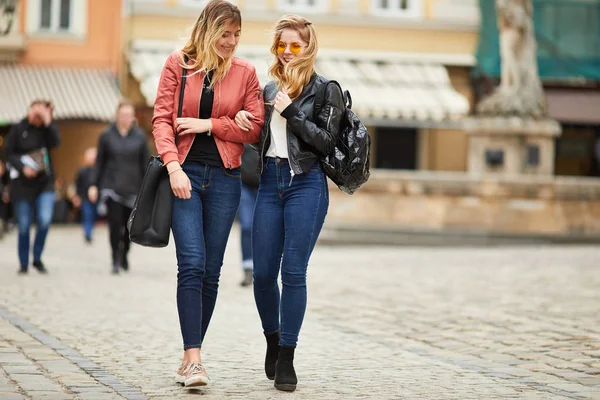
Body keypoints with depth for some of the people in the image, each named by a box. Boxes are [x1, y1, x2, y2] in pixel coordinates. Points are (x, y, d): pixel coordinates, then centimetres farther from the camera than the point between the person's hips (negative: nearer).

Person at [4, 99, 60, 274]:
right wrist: (23, 167, -16)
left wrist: (48, 123, -21)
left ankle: (37, 259, 7)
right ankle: (23, 264, 16)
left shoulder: (47, 129, 3)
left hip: (45, 182, 1)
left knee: (45, 220, -13)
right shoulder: (18, 128, -2)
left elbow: (55, 142, -16)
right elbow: (8, 153, -3)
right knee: (24, 226, 2)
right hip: (22, 183, -1)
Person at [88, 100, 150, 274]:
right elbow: (99, 162, 6)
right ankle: (116, 260, -3)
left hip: (133, 188, 1)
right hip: (111, 187, -1)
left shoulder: (140, 136, 4)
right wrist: (94, 185, 0)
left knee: (130, 226, 6)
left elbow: (145, 164, 6)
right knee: (115, 224, -11)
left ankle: (124, 254, 29)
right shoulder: (107, 136, 2)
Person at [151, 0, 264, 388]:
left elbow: (254, 129, 3)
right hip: (185, 172, -2)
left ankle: (191, 355, 14)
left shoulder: (245, 72, 6)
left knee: (211, 270, 4)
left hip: (224, 177, 2)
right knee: (192, 263, -13)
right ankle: (193, 358, -15)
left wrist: (209, 124, -8)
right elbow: (161, 118, -1)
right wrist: (173, 165, -15)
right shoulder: (178, 64, 3)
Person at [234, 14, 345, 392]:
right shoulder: (270, 88, 15)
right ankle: (273, 340, 25)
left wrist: (291, 112, -14)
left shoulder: (326, 90, 0)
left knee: (293, 273, -7)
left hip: (306, 185, -5)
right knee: (263, 273, 2)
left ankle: (286, 359, 1)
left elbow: (327, 142, -8)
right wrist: (242, 118, 2)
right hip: (270, 181, 5)